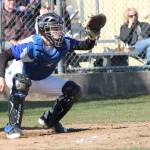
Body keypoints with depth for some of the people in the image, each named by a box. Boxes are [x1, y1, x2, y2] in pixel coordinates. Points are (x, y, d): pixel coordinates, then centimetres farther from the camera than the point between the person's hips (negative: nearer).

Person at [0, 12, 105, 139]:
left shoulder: (64, 43, -14)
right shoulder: (32, 45, -32)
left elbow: (85, 45, -6)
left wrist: (93, 37, -29)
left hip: (42, 80, 7)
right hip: (17, 75, -7)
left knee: (74, 91, 1)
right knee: (22, 82, -44)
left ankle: (49, 120, 20)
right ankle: (13, 126, -39)